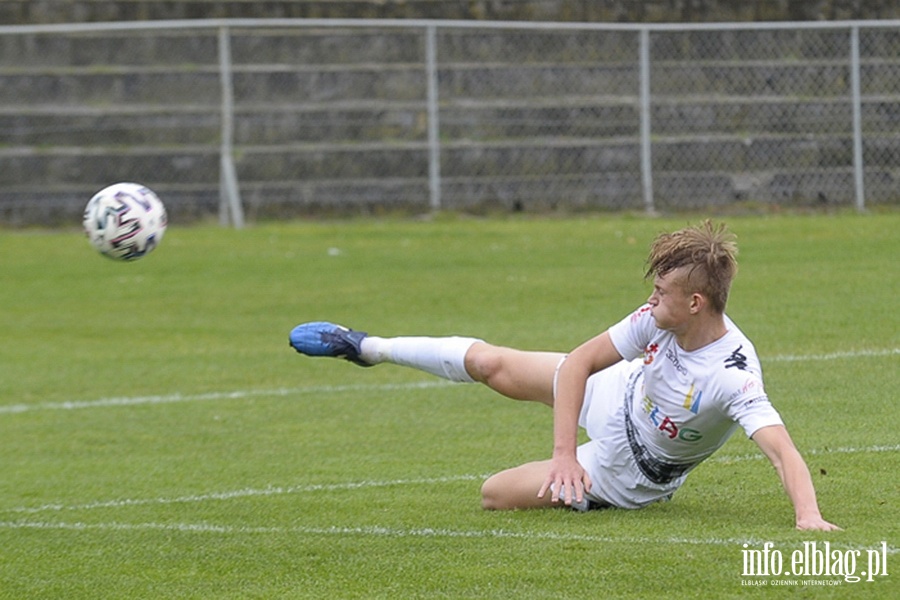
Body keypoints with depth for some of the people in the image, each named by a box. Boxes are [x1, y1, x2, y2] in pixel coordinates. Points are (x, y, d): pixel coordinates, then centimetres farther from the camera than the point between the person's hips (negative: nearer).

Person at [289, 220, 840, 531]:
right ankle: (368, 348, 41)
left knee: (497, 494, 0)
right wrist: (563, 451, -25)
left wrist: (810, 517, -69)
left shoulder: (733, 377, -44)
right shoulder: (660, 317, -25)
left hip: (629, 471, -4)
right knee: (489, 363, 9)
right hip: (615, 396, 4)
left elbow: (784, 451, -52)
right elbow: (579, 361, -17)